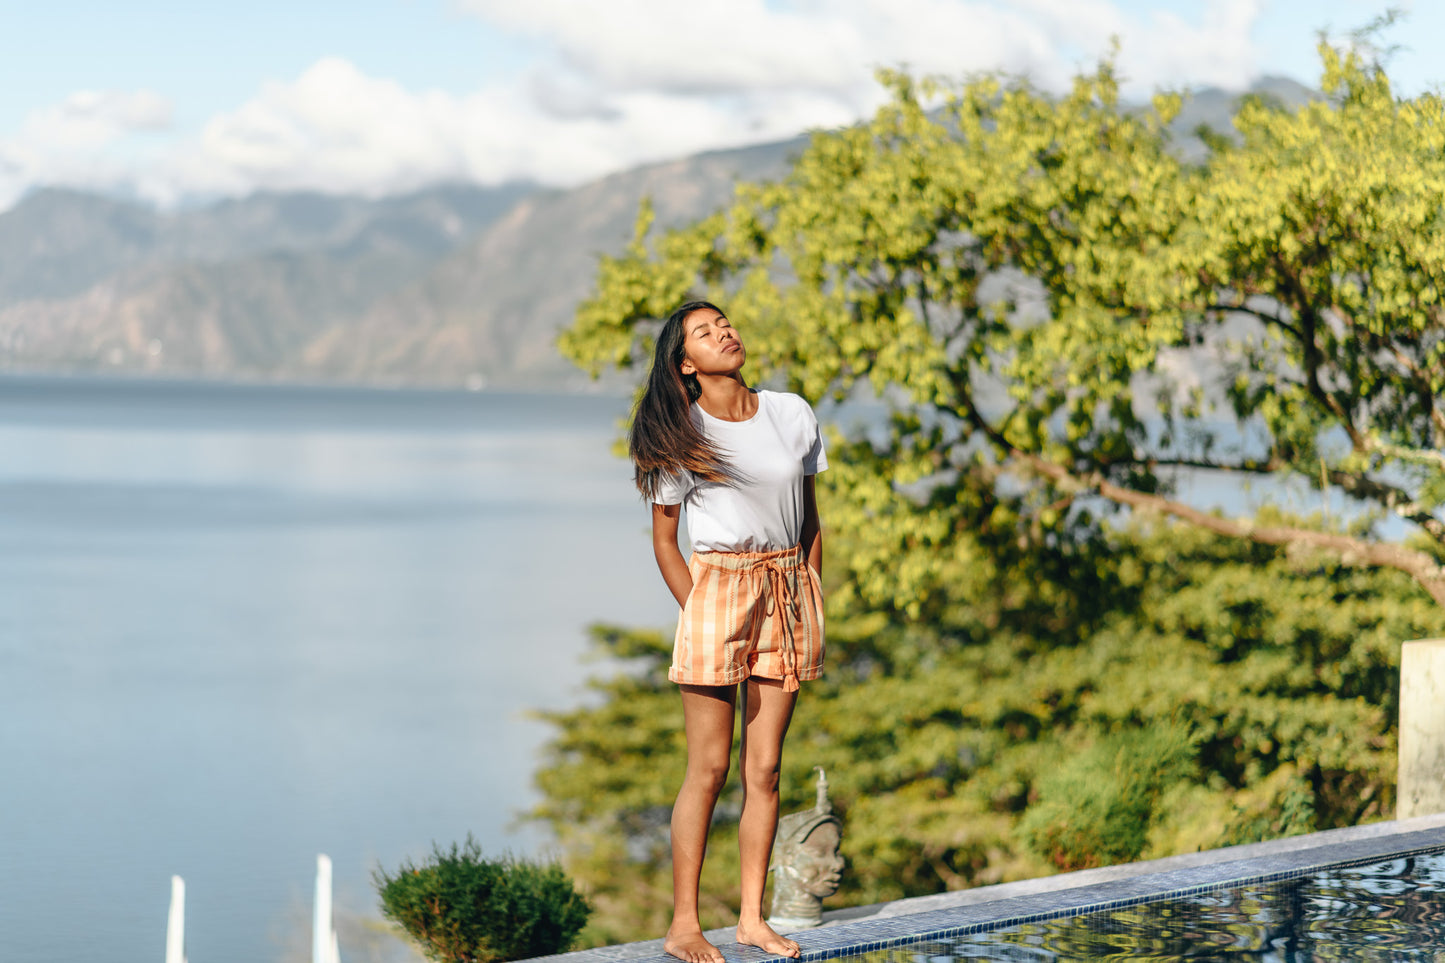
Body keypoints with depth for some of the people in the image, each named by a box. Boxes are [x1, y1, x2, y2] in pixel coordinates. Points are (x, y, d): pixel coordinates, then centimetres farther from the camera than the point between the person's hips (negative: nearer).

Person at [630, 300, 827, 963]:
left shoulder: (792, 415, 7)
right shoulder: (681, 436, -3)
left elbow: (810, 520, 13)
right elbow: (663, 540, 1)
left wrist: (813, 607, 6)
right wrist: (696, 614, -8)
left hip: (787, 593, 4)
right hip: (718, 589, -4)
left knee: (764, 769, 5)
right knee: (708, 768, -4)